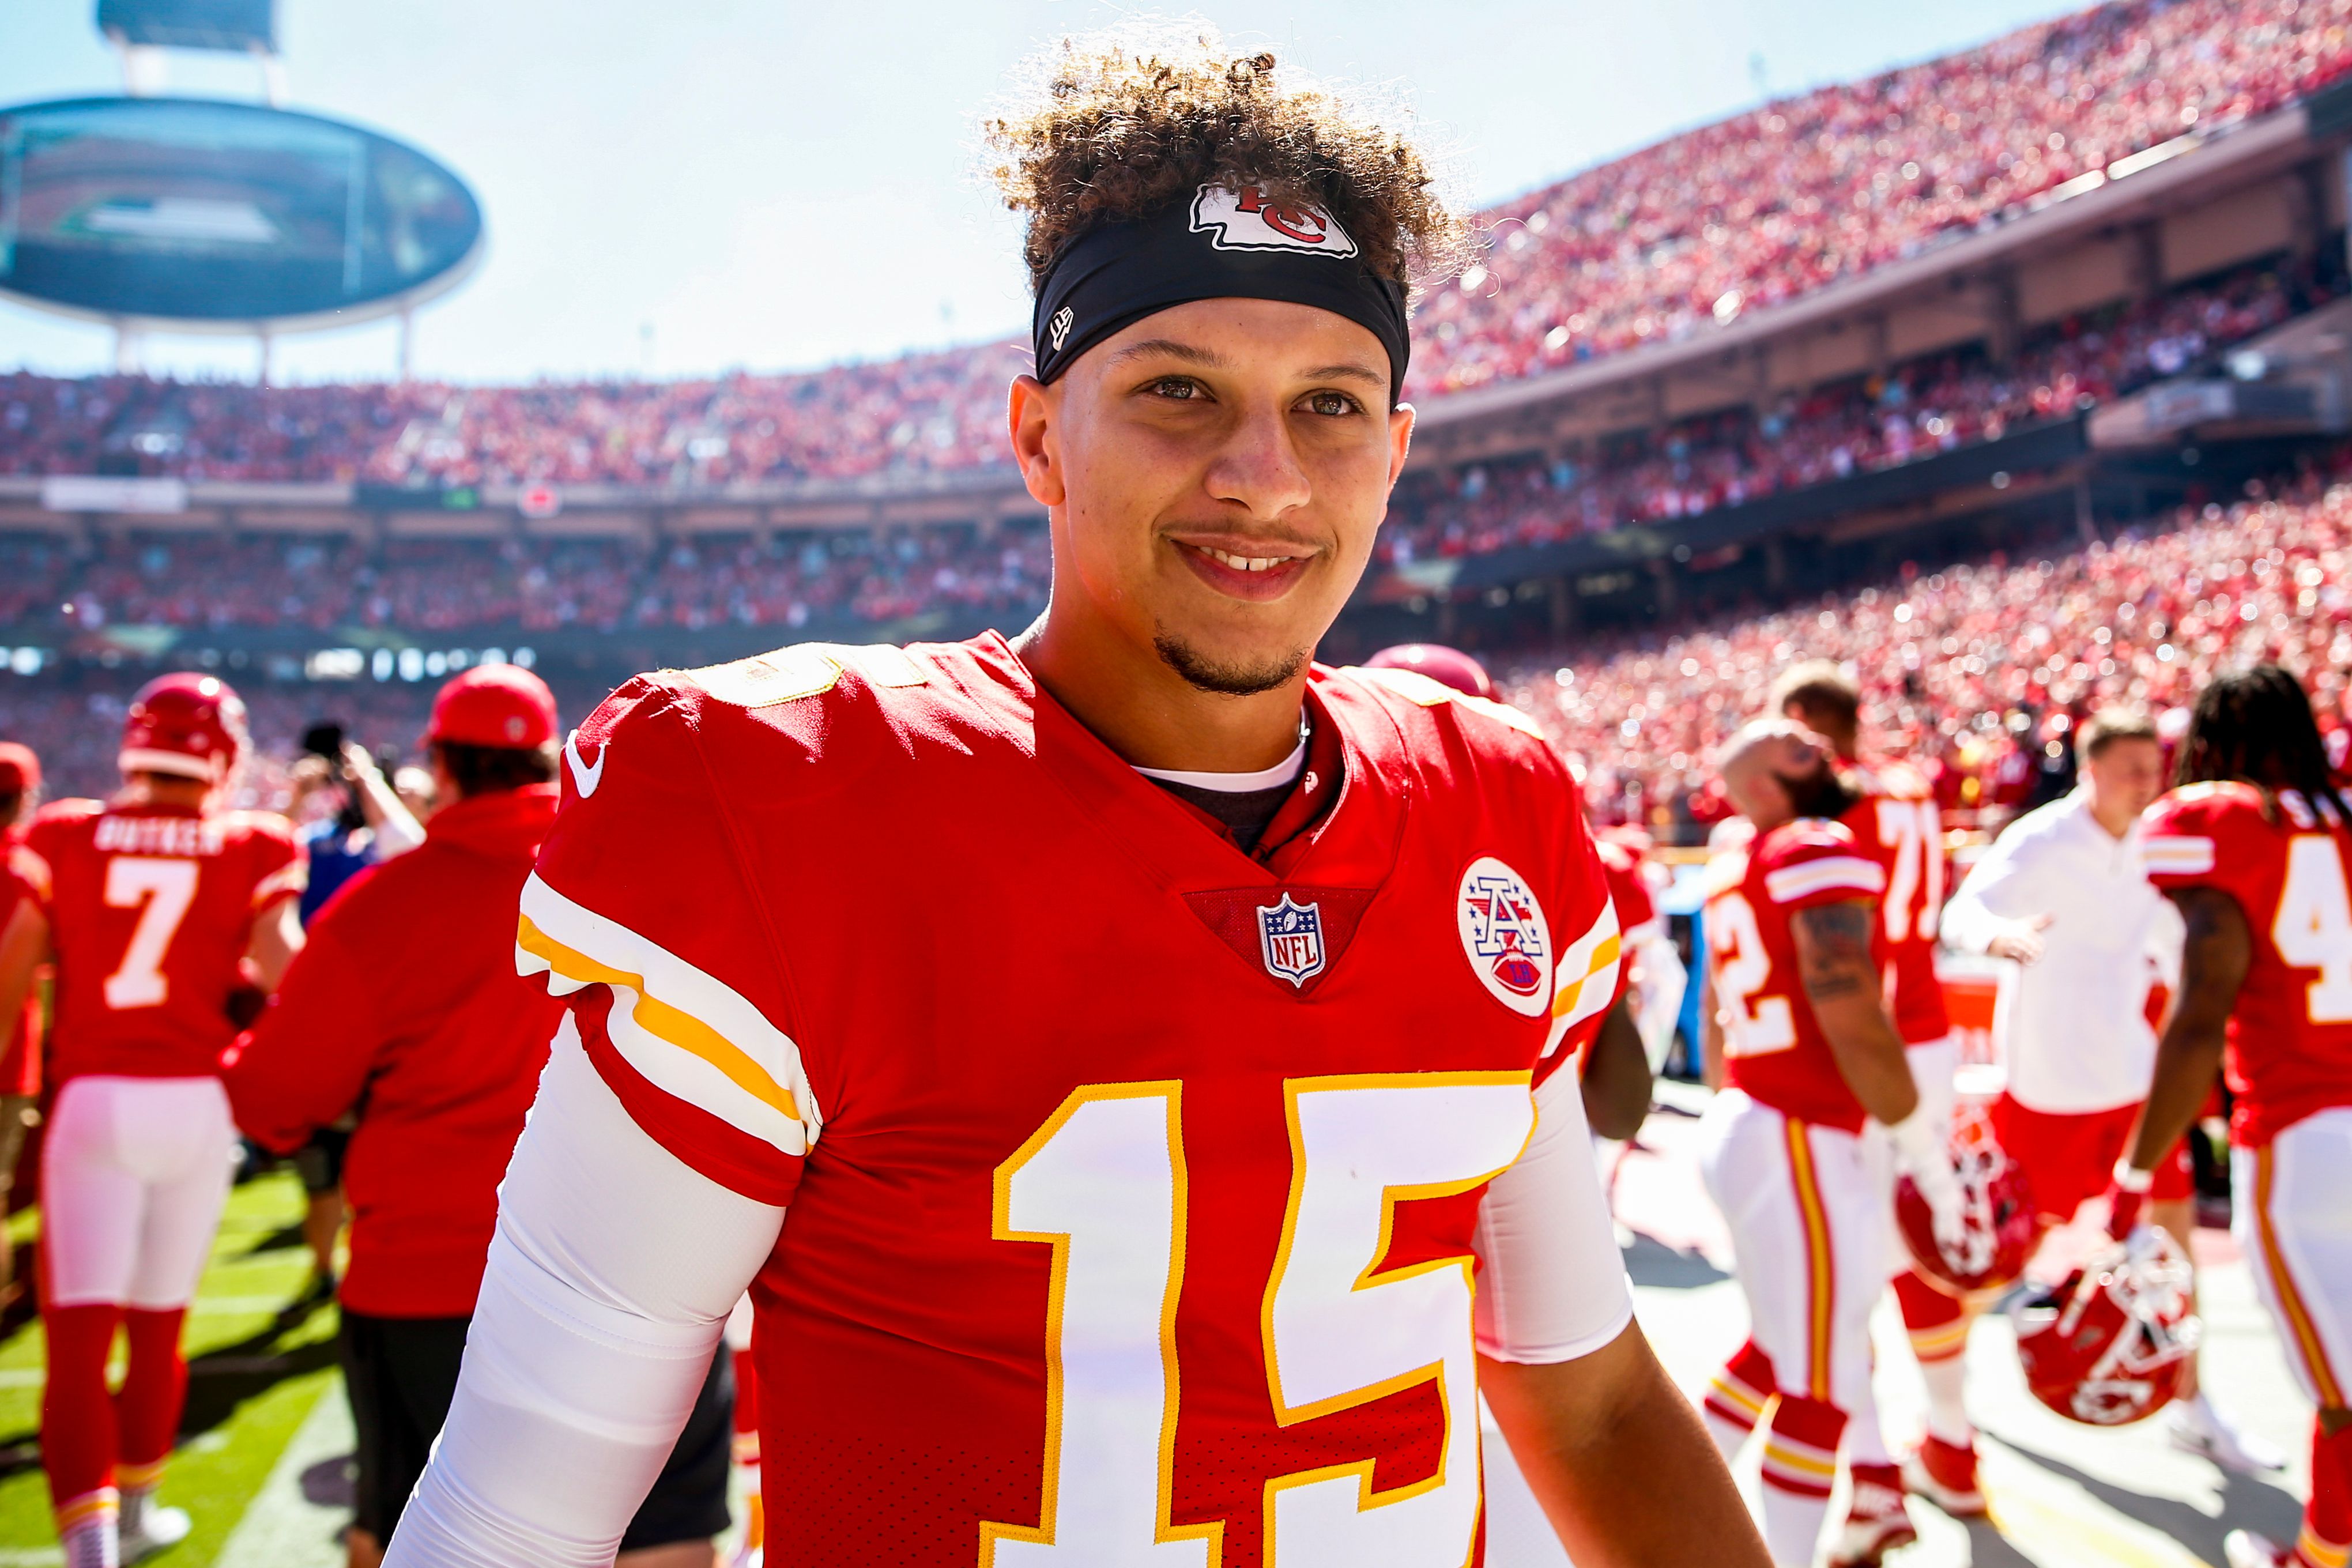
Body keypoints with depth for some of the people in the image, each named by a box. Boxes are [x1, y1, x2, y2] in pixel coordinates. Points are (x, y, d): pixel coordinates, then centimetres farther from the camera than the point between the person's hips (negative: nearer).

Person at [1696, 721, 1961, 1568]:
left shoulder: (1727, 872, 13)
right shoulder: (1824, 856, -13)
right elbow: (1853, 1026, -18)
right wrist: (1929, 1156, -11)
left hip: (1738, 1127, 9)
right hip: (1799, 1144, -9)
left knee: (1780, 1351, 24)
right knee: (1820, 1390, 5)